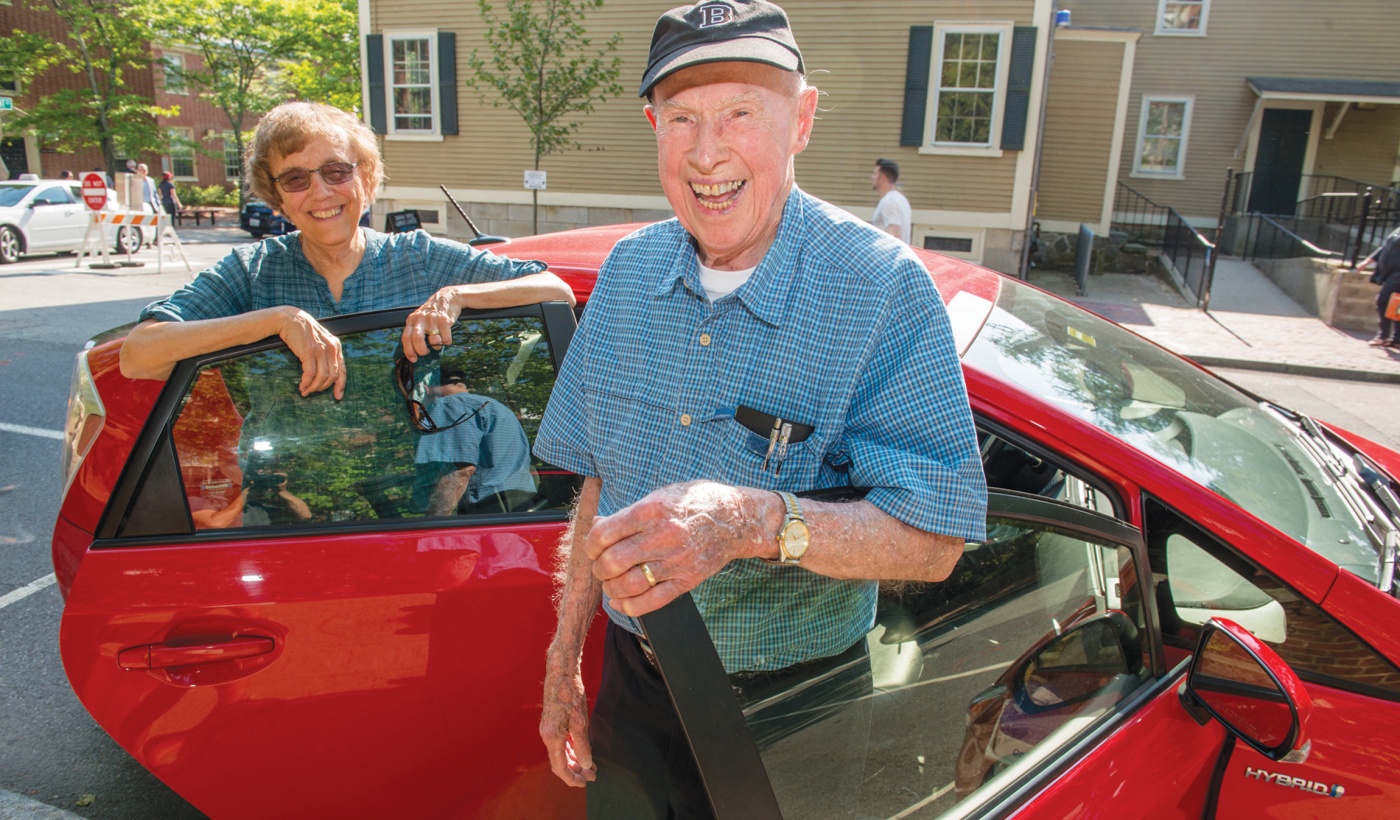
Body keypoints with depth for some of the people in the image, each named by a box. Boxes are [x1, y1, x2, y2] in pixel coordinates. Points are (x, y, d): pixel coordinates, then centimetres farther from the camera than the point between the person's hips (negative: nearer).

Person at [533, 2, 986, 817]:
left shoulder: (886, 290, -20)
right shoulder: (628, 273, -3)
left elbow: (933, 540, -24)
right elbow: (602, 482, 4)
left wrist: (757, 522, -41)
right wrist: (564, 661, 5)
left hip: (793, 713, -4)